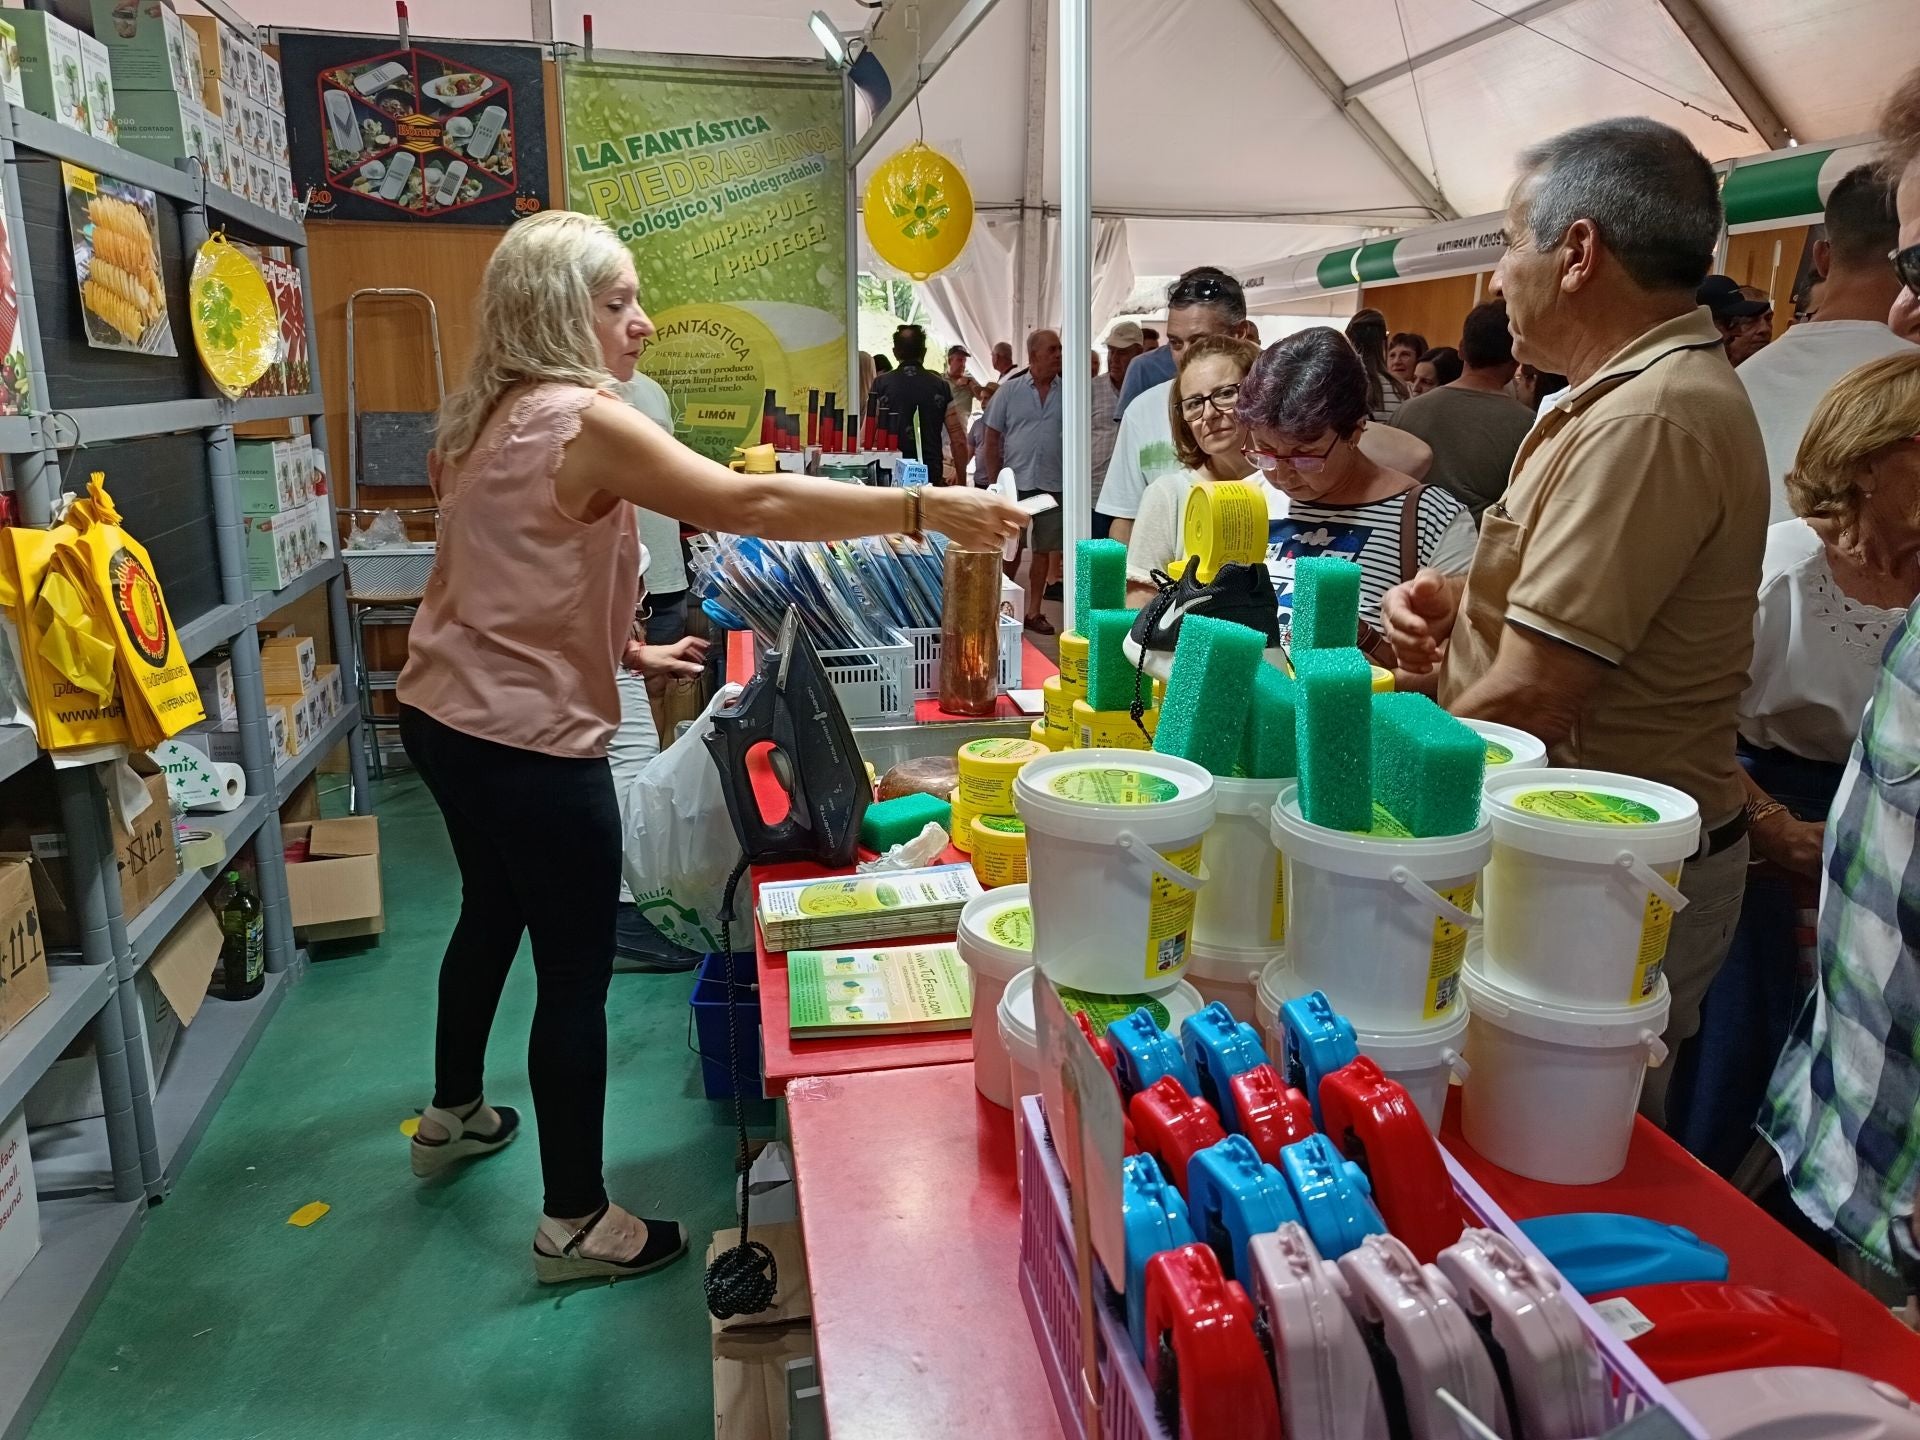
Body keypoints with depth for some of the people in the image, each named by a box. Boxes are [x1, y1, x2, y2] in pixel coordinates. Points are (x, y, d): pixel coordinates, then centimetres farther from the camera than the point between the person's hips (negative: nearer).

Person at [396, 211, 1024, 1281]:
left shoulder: (487, 418, 10)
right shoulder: (584, 420, -20)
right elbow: (751, 503, -31)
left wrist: (623, 646, 20)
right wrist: (924, 509, -31)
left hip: (446, 713, 10)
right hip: (531, 741, -10)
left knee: (493, 911, 28)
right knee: (577, 973, 1)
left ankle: (455, 1113, 49)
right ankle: (575, 1222, 16)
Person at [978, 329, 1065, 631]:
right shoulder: (1010, 391, 1)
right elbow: (992, 441, 3)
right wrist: (995, 484, -3)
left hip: (1053, 485, 1)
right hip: (1014, 482, -1)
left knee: (1044, 550, 9)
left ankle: (1034, 611, 20)